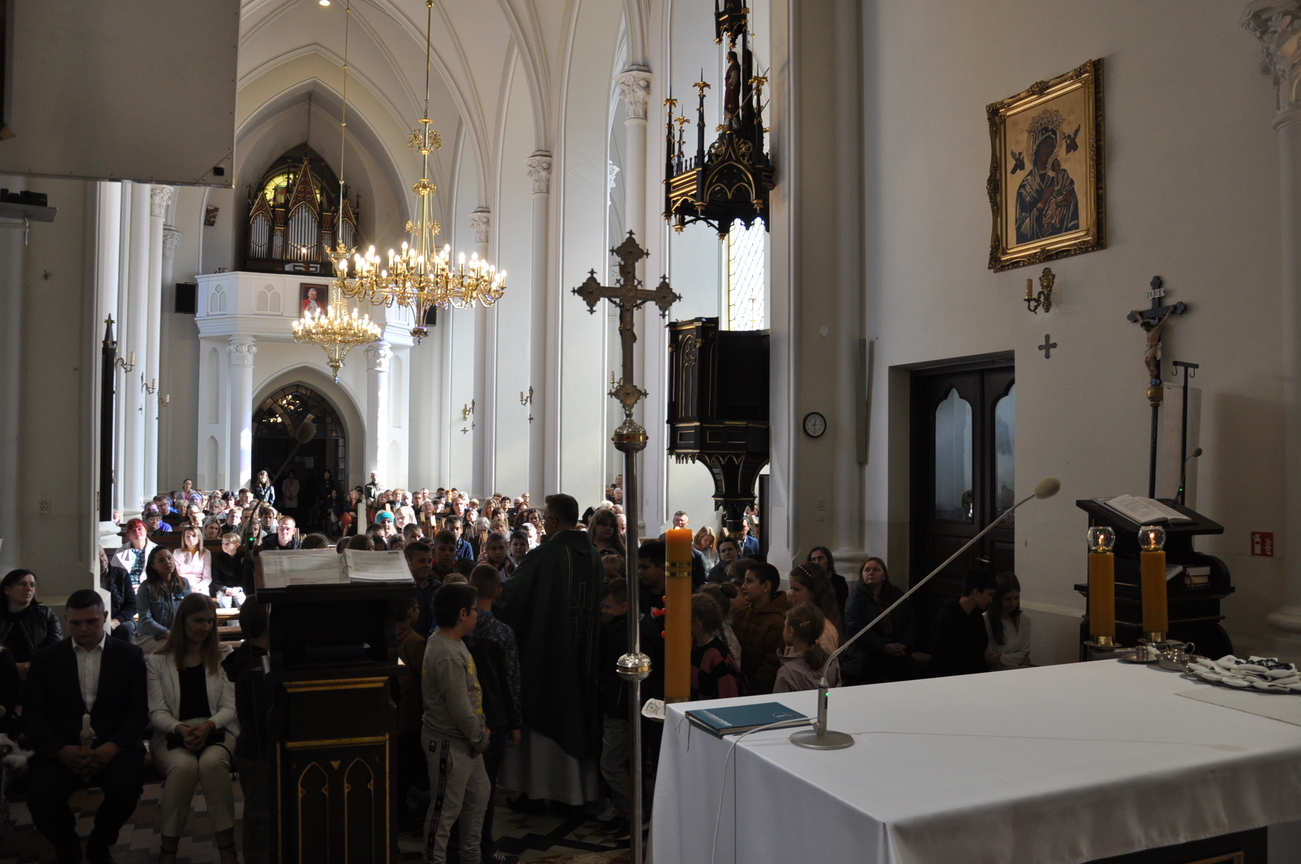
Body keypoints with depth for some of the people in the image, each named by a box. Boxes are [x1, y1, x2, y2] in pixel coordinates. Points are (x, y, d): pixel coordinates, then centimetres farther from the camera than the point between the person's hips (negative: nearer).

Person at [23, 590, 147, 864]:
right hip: (60, 747, 1)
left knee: (127, 785, -30)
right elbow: (33, 714, 3)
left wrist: (112, 747, -18)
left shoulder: (130, 655, 7)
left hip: (113, 745, -1)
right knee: (41, 795, -28)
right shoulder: (45, 659, 10)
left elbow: (139, 710, 1)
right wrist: (62, 750, -16)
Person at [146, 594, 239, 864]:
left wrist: (208, 727, -16)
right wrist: (181, 729, -18)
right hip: (172, 735, 0)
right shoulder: (157, 661, 9)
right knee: (183, 766, -35)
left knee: (212, 762, -35)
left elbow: (230, 707, 5)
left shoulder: (221, 658, 11)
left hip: (217, 732, 0)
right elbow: (157, 712, 2)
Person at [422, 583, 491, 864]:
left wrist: (480, 730, 9)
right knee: (446, 809, 5)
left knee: (478, 795, 23)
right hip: (449, 743, -10)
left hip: (465, 739, 10)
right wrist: (480, 738, -11)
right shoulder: (447, 656, -28)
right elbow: (460, 709, -25)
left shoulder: (451, 641, 5)